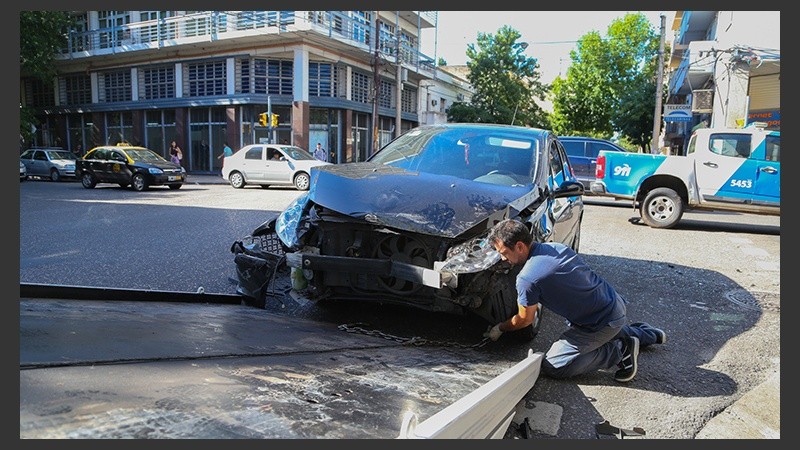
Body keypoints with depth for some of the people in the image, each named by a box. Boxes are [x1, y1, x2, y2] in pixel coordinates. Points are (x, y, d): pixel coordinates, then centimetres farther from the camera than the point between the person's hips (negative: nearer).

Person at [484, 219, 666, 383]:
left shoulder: (527, 278, -23)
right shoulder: (555, 246, 1)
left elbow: (525, 320, -6)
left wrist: (499, 329, 11)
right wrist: (535, 304, 20)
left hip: (604, 321, -8)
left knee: (552, 367, -6)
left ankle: (620, 351, -1)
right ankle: (646, 333, 35)